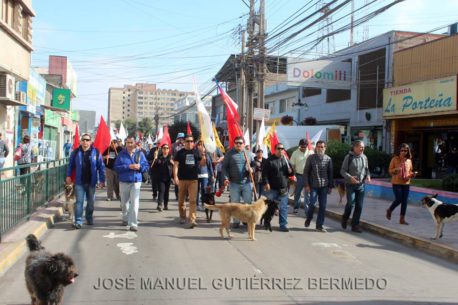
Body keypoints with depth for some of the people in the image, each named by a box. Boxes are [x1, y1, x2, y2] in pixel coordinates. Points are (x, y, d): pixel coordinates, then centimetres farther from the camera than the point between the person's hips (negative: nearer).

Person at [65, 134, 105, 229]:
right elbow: (70, 165, 9)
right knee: (79, 201, -4)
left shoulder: (96, 152, -2)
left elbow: (101, 167, -1)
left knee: (91, 202, 13)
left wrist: (102, 180, -4)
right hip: (79, 182, -1)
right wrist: (68, 176, 0)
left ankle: (89, 219, 31)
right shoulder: (76, 152, 1)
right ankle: (78, 221, -2)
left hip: (91, 182, 1)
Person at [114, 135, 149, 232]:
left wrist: (140, 167, -17)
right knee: (124, 202, 16)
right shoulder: (121, 154, -1)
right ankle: (125, 218, 40)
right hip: (124, 181, 1)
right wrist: (128, 167, -19)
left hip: (136, 181, -1)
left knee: (134, 203, -12)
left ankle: (133, 224, -10)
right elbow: (116, 167, -9)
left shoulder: (140, 153, 1)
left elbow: (146, 166, 4)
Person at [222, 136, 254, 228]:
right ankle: (236, 221, 14)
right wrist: (226, 178, -11)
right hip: (234, 183, -1)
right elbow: (224, 167, 1)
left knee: (248, 203, 5)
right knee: (235, 203, 4)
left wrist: (252, 169, -8)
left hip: (246, 182, 1)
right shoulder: (230, 153, 2)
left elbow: (254, 164, 14)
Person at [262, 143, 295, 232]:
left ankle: (283, 225, 10)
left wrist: (291, 171, -6)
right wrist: (266, 183, -17)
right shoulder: (270, 160, -3)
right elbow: (265, 173, -7)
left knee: (283, 208, 4)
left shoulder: (286, 160, 11)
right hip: (272, 188, -3)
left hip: (283, 189, 3)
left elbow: (292, 173, 17)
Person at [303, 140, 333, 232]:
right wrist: (306, 185, -7)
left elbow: (330, 173, 9)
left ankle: (319, 225, 12)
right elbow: (306, 172, 0)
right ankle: (308, 219, 21)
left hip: (324, 186, 2)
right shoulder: (311, 158, -1)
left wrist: (330, 186, 6)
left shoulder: (328, 159, 5)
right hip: (313, 186, -2)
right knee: (312, 203, -6)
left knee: (323, 206, 3)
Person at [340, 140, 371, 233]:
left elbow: (366, 169, 18)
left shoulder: (364, 157, 6)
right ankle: (345, 218, 18)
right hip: (350, 185, -5)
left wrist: (368, 176, -4)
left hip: (361, 185, 5)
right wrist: (350, 177, -24)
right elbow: (343, 171, -8)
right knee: (350, 203, -11)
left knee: (359, 206, 4)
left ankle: (355, 225, 15)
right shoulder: (349, 157, -8)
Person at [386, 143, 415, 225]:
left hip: (406, 183, 4)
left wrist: (412, 174, -5)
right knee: (398, 199, -8)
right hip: (396, 183, -4)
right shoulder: (395, 159, -4)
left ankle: (402, 219, 11)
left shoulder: (409, 160, 8)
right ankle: (389, 210, 21)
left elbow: (410, 171, 18)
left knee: (404, 201, 3)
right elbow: (390, 170, -3)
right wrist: (396, 169, -23)